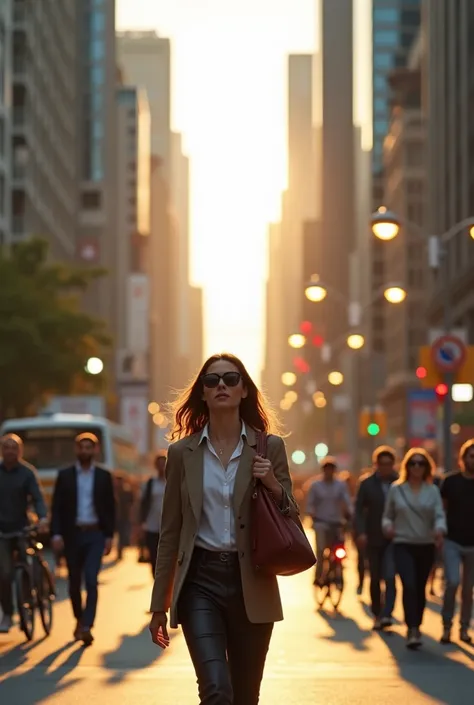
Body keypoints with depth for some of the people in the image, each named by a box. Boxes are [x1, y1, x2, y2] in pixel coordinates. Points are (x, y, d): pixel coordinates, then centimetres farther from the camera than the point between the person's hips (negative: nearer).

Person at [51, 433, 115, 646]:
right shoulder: (65, 475, 4)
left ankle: (86, 627, -19)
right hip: (72, 534, 1)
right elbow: (57, 507, 1)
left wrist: (109, 536, -1)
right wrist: (56, 534, -9)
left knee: (91, 580, -14)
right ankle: (79, 620, 29)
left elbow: (110, 508, 5)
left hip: (95, 534, -1)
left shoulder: (104, 476, 5)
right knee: (74, 582, 9)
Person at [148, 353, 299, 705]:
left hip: (251, 585, 1)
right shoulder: (182, 452, 5)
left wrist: (275, 486, -14)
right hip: (200, 582, -1)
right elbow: (171, 532, 7)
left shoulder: (270, 447, 4)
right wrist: (159, 605, 6)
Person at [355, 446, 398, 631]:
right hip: (374, 538, 2)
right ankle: (377, 614, 23)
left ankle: (386, 615, -19)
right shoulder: (367, 484, 2)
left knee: (390, 576, -16)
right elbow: (359, 510, -1)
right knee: (375, 579, 11)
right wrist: (361, 532, -14)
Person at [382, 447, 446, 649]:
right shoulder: (396, 489, 3)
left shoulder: (432, 490, 4)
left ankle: (416, 627, 25)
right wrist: (387, 525, -11)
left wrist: (439, 530, -27)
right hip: (403, 544, -2)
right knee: (409, 585, -17)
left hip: (426, 546, 2)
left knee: (420, 588, 9)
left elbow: (439, 515, -6)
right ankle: (412, 630, -21)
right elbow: (388, 515, 11)